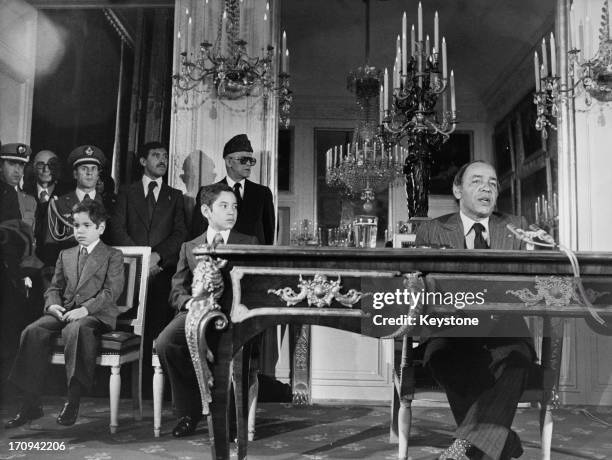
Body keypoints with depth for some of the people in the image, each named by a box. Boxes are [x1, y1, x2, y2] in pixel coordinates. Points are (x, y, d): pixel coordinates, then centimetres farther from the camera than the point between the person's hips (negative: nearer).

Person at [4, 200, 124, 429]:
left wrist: (85, 309, -22)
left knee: (76, 328, -38)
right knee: (33, 331, -22)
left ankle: (73, 400, -29)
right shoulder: (65, 255, 22)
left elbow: (112, 292, -8)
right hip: (63, 312, 5)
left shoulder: (112, 256, 4)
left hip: (96, 314, -5)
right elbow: (54, 287, 19)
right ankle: (30, 403, -15)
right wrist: (52, 305, -5)